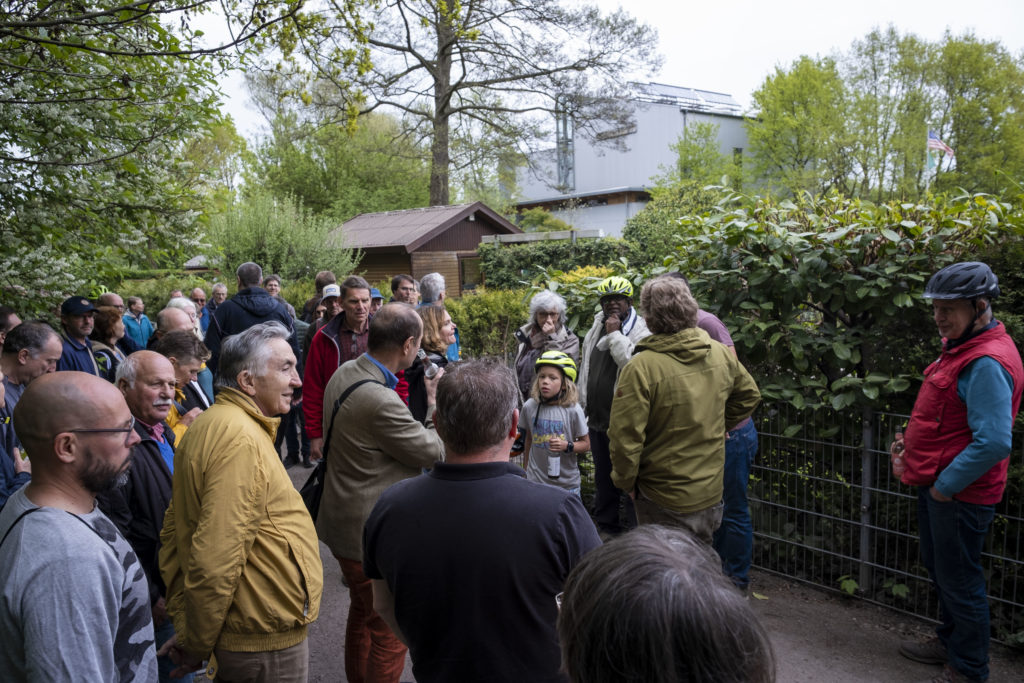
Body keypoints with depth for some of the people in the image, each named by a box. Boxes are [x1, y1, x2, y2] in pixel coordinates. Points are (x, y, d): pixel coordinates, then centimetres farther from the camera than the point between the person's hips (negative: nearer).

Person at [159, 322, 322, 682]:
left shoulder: (209, 424, 7)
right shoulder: (243, 440, -24)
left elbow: (175, 530, 12)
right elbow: (216, 560, -28)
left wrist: (183, 619, 12)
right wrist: (196, 644, -14)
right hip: (268, 641, -9)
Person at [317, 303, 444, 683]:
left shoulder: (343, 374, -1)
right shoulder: (381, 401, -31)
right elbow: (434, 452, -17)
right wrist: (435, 405, -4)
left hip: (342, 521, 10)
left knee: (363, 611, 28)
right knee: (390, 632, 7)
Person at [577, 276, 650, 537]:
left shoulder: (641, 332, -10)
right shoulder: (596, 328, 13)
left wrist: (615, 335, -20)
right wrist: (582, 406, 22)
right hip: (597, 419, 8)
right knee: (603, 478, 19)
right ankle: (607, 527, 33)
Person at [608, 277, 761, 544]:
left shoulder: (641, 368, -24)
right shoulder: (723, 355, -5)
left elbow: (625, 436, -21)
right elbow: (749, 395, 14)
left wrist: (625, 481, -4)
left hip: (664, 503, -5)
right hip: (712, 492, 6)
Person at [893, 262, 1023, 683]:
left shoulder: (987, 363, -25)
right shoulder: (961, 346, 8)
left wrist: (946, 485, -21)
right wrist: (912, 442, 9)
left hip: (958, 495, -10)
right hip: (937, 484, 10)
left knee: (959, 581, 5)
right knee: (939, 568, 23)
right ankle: (950, 643, 42)